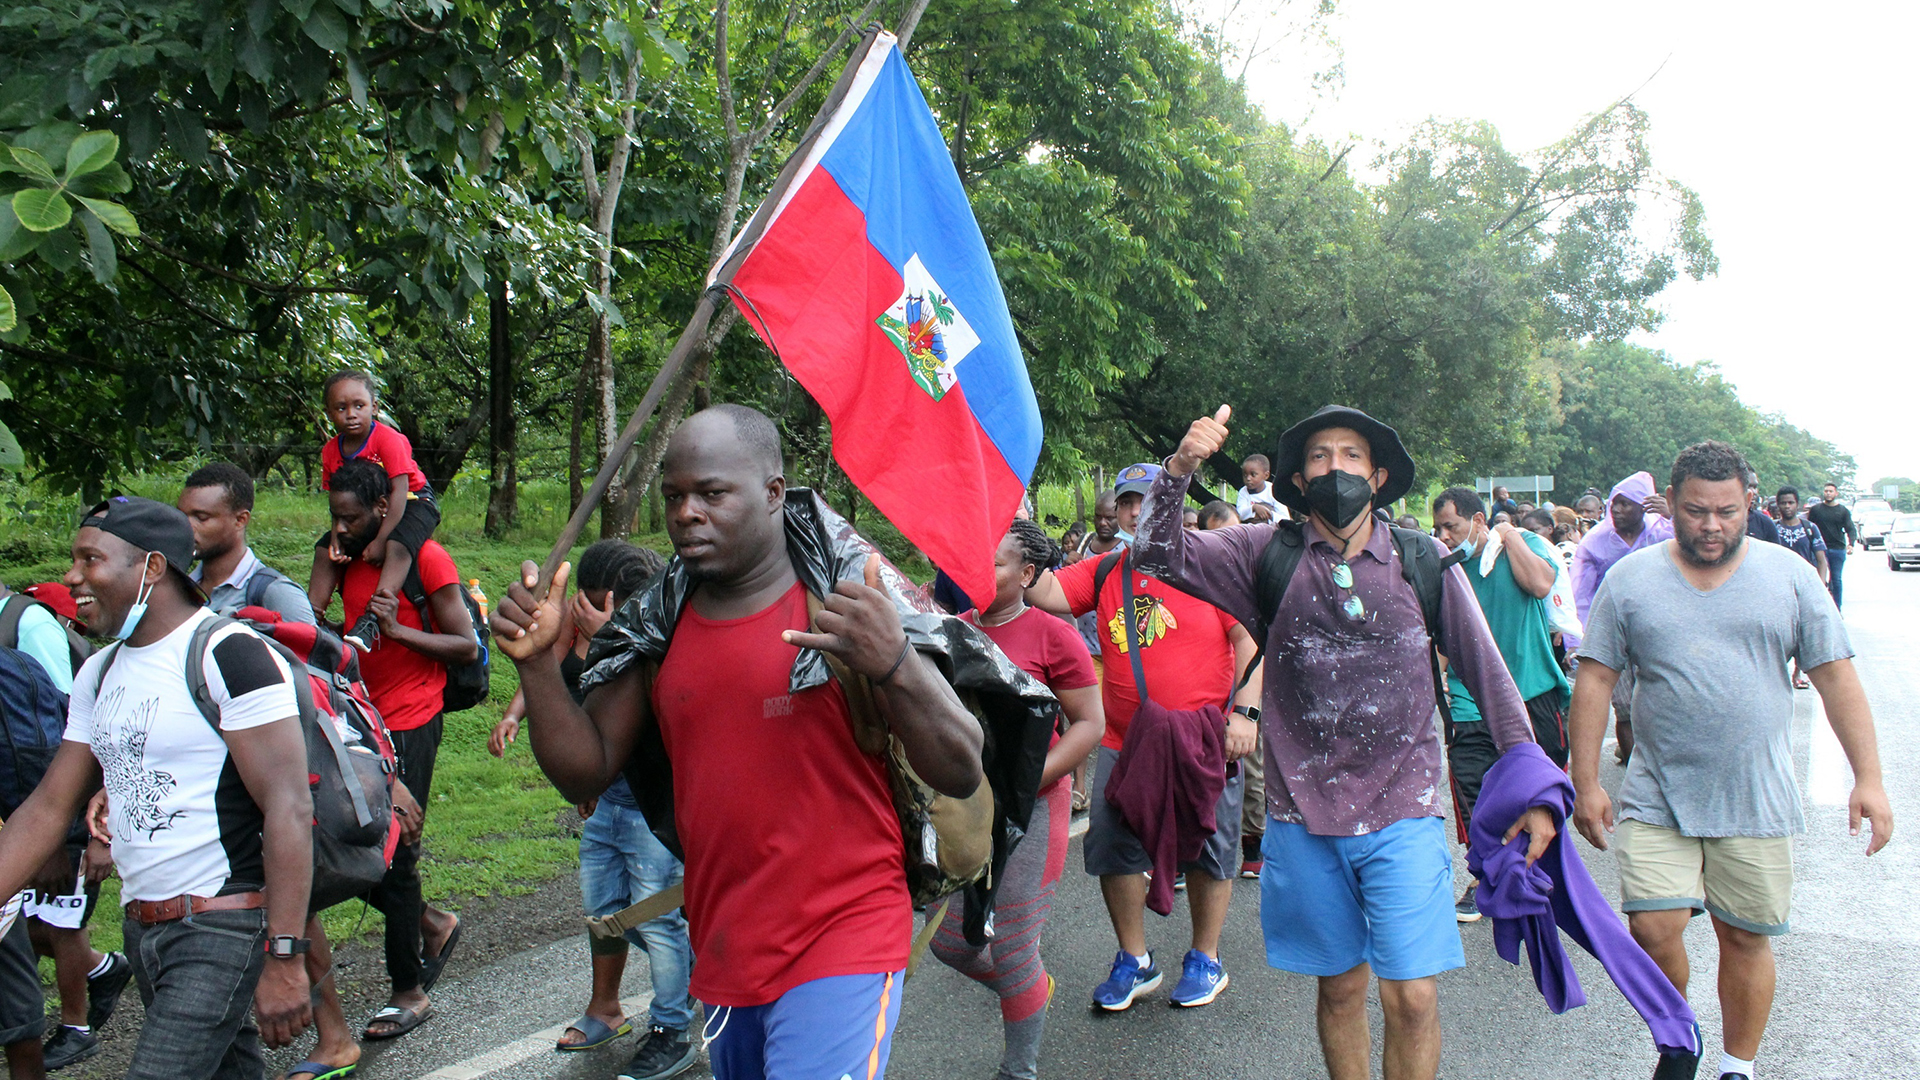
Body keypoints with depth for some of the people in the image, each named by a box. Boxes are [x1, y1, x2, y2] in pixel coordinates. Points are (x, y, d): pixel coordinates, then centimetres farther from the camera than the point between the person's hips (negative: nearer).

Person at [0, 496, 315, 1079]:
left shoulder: (229, 653, -14)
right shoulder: (99, 673, 13)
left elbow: (290, 810, -20)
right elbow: (48, 809, 16)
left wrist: (284, 959, -24)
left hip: (222, 930, -8)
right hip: (142, 927, 8)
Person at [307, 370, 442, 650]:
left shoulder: (388, 440, -25)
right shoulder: (331, 450, -5)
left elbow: (399, 492, -29)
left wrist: (380, 540, -33)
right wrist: (337, 538, -22)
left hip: (413, 503, -7)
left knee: (397, 545, -35)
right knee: (325, 551, -2)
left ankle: (373, 617, -44)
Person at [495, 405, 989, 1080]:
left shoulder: (851, 606, -12)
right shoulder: (659, 626, 4)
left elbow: (961, 775, -16)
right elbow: (585, 772, 6)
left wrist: (893, 664, -34)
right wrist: (537, 661, -10)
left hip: (842, 944, -5)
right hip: (721, 952, 5)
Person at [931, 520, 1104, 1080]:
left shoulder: (1052, 635, -8)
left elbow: (1090, 723, -8)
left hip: (1027, 805, -6)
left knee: (1011, 950, -1)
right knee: (950, 943, 12)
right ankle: (1032, 992, 43)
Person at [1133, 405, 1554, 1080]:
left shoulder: (1424, 562, 0)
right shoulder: (1268, 556, 1)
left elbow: (1487, 674, 5)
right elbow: (1159, 550, -7)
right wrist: (1181, 466, -24)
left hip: (1403, 816, -1)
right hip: (1304, 820, 1)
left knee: (1412, 999, -4)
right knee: (1341, 988, 13)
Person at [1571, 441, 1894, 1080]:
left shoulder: (1789, 575, 2)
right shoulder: (1631, 578, 1)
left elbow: (1836, 677, 3)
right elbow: (1594, 681, 1)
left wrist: (1868, 777, -3)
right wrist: (1586, 783, -3)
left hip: (1757, 803, 1)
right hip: (1656, 799, 0)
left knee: (1746, 938, 8)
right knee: (1653, 932, -7)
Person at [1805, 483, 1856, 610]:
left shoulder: (1843, 510, 6)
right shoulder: (1815, 509, 5)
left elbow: (1851, 529, 1)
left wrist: (1851, 544, -17)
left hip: (1838, 549, 1)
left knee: (1836, 579, 4)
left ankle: (1837, 609, 11)